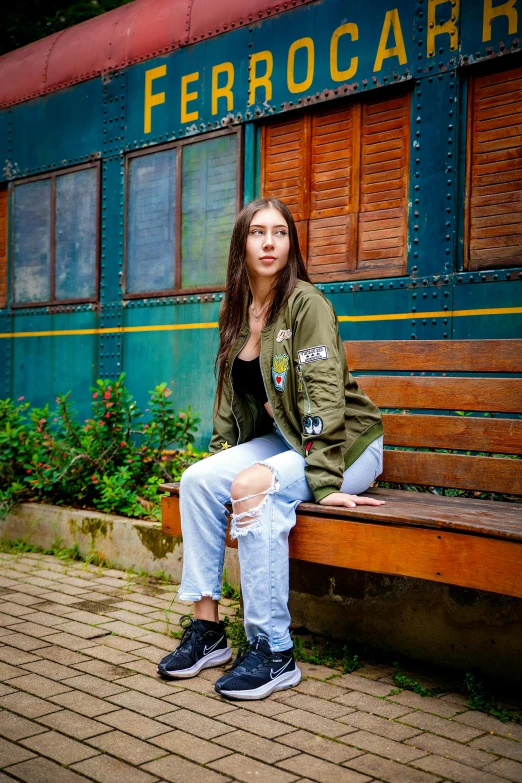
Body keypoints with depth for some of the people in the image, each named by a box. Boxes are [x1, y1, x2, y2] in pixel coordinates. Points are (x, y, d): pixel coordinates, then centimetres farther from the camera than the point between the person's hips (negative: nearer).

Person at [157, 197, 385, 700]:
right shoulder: (236, 313, 7)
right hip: (281, 440, 7)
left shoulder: (305, 301, -15)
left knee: (253, 487, -31)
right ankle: (206, 628, -7)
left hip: (346, 445, -7)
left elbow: (324, 394, -23)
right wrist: (219, 455, 5)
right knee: (197, 479, -15)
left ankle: (273, 650, -22)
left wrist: (324, 481, -29)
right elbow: (231, 395, 14)